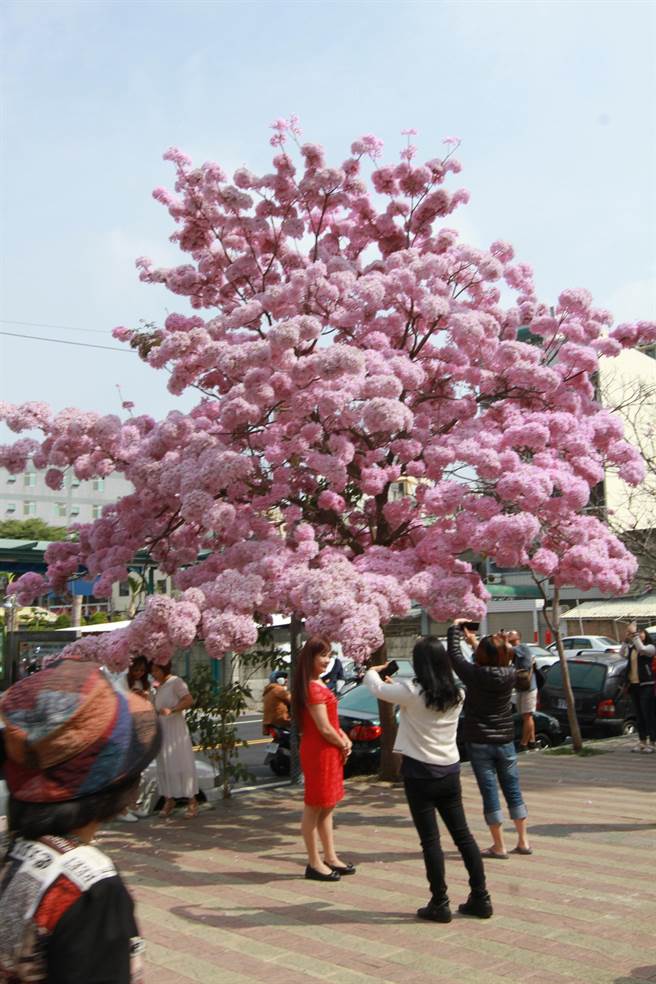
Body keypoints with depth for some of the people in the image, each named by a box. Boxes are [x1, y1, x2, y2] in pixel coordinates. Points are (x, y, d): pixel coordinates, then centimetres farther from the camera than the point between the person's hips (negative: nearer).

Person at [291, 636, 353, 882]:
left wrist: (344, 738, 2)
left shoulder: (319, 684, 12)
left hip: (329, 751, 10)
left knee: (327, 806, 16)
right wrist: (343, 745, -5)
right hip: (319, 751, -10)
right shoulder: (313, 688, -19)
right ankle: (314, 864, 9)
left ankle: (330, 857, 26)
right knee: (314, 807, 0)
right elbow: (323, 727, -20)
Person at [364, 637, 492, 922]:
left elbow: (376, 687, -1)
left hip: (420, 772, -5)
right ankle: (480, 898, 19)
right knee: (462, 834, 14)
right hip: (450, 770, 6)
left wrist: (373, 670, 21)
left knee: (430, 839, 2)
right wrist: (396, 684, 27)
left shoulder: (411, 692, -16)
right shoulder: (456, 694, 1)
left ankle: (439, 904, 8)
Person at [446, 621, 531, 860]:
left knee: (490, 793, 3)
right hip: (505, 741, 4)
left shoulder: (475, 675, -18)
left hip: (479, 743, -4)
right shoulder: (510, 674, -6)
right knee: (513, 790, 14)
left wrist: (455, 628, 10)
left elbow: (453, 653, -5)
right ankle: (523, 842, 21)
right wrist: (473, 641, 23)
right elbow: (492, 664, 15)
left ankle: (499, 846, 9)